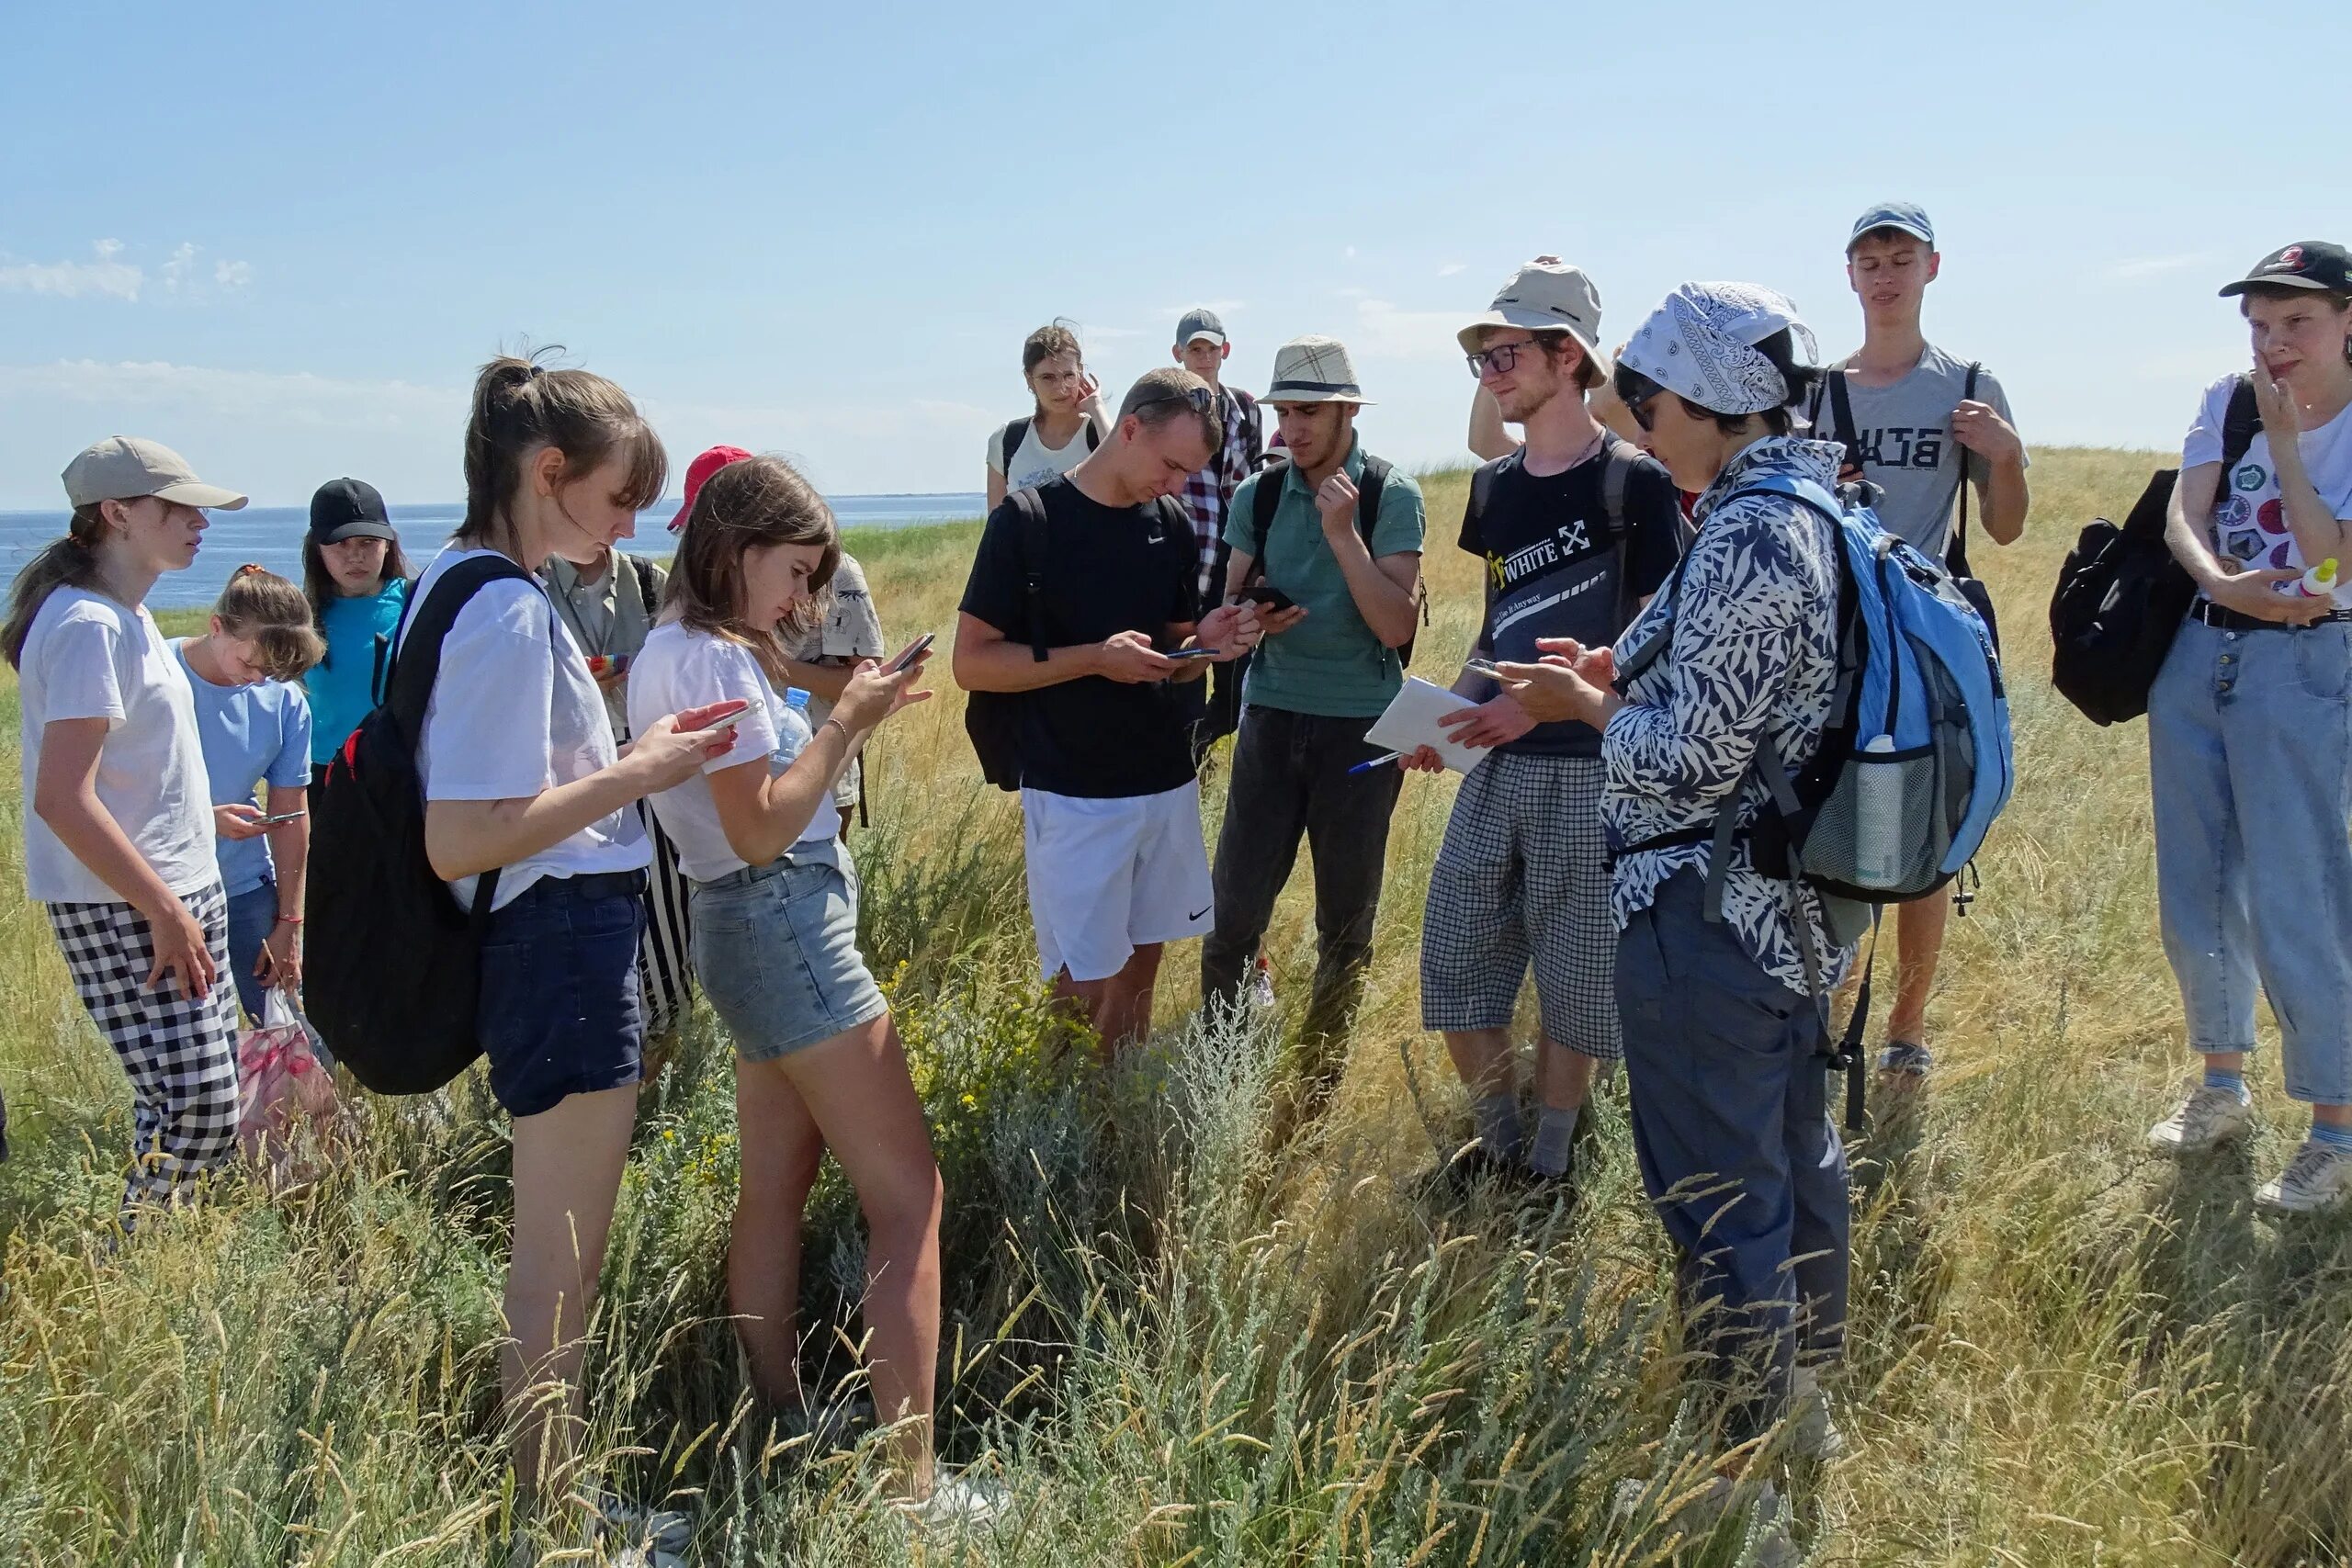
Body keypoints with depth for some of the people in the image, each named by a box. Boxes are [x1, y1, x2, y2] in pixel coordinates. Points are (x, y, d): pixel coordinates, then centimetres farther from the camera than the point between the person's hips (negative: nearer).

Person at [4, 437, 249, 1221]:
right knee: (197, 1105, -10)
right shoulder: (88, 625, -17)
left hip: (179, 895, 10)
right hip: (122, 911, -10)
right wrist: (166, 913, -21)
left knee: (205, 1091, 12)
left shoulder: (129, 617, 13)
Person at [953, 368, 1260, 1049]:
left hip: (1168, 786, 5)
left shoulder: (1171, 526, 6)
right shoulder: (1028, 520, -11)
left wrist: (1206, 643, -8)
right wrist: (1094, 659, -22)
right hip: (1074, 796, -5)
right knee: (1085, 986, -2)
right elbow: (972, 663, -11)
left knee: (1140, 969, 13)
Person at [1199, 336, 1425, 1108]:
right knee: (1235, 911, -1)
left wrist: (1343, 534, -21)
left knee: (1346, 921, 9)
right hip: (1272, 716, 2)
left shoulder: (1392, 495, -7)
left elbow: (1398, 626, -14)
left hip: (1361, 725, -2)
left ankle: (1317, 1088, 24)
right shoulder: (1257, 495, 3)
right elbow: (1228, 610, 11)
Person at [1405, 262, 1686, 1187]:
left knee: (1573, 981, 4)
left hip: (1591, 770, -6)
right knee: (1453, 962, 6)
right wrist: (1449, 710, 1)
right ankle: (1497, 1143, 25)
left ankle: (1548, 1164, 22)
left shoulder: (1633, 484, -10)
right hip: (1497, 764, 6)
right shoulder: (1495, 488, 11)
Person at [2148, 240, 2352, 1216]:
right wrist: (2224, 585, -25)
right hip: (2198, 659, 5)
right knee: (2194, 895, 13)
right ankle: (2222, 1087, 30)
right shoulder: (2228, 402, 5)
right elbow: (2181, 520, -6)